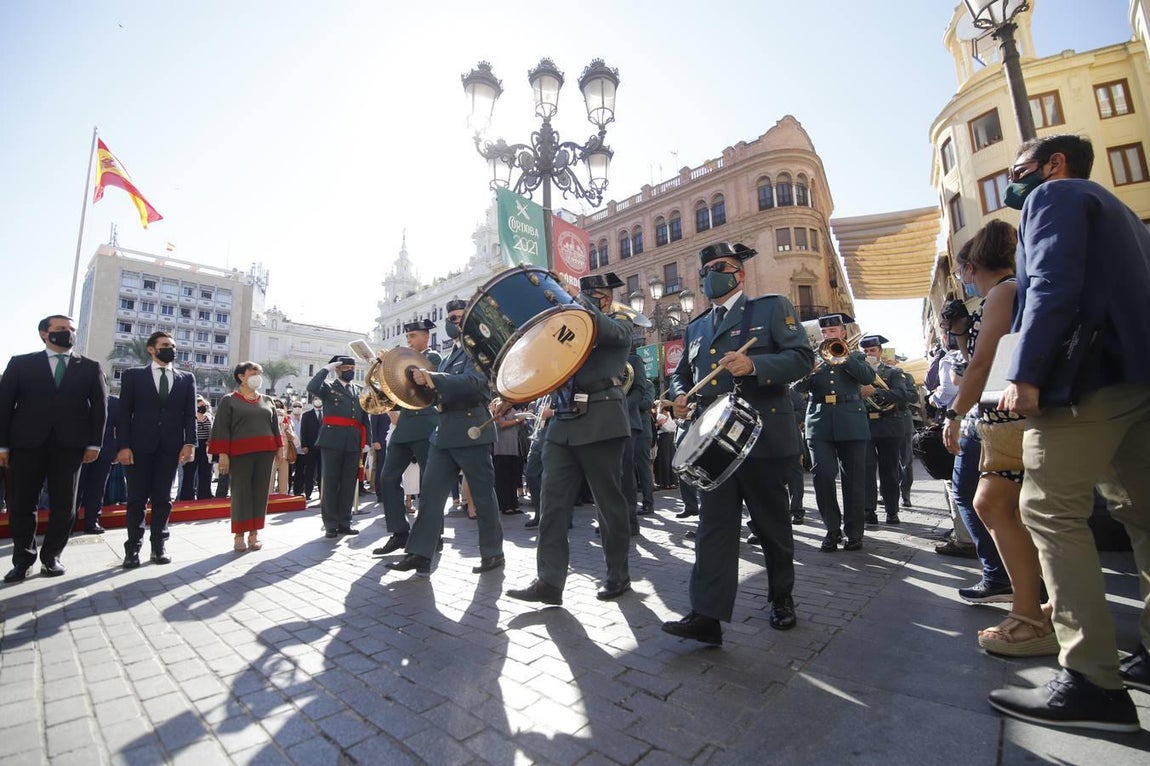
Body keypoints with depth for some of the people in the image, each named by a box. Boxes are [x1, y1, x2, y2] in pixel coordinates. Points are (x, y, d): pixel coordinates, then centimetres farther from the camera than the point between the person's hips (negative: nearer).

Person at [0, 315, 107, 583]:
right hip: (26, 443, 0)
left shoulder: (90, 367, 9)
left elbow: (99, 406, 5)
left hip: (70, 445, 0)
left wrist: (94, 443, -3)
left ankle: (51, 556, 17)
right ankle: (23, 559, 20)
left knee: (64, 505, 3)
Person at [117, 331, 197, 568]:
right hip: (139, 446, -1)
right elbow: (124, 413, 0)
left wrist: (189, 443, -7)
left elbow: (190, 414, 5)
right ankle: (133, 547, 16)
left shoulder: (187, 379, 10)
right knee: (137, 499, 5)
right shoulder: (133, 375, 6)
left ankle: (159, 545, 15)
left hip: (170, 447, 1)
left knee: (163, 499, 8)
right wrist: (123, 446, -8)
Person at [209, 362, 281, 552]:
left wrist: (279, 448, 9)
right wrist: (222, 453, -10)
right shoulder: (229, 401, 3)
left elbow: (276, 426, 15)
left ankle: (254, 533, 13)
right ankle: (239, 535, 9)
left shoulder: (268, 401, 14)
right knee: (241, 492, 0)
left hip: (265, 453, 3)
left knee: (260, 492, 5)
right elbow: (222, 428, -2)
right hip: (240, 453, -3)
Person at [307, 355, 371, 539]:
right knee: (330, 483, 0)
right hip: (333, 441, -4)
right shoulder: (328, 387, 7)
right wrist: (326, 368, -8)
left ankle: (344, 522, 13)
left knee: (349, 483, 5)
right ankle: (330, 524, 6)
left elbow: (364, 419, 17)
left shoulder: (359, 391, 18)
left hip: (354, 443, 4)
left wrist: (366, 441, 9)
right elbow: (312, 388, -17)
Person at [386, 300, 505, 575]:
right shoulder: (450, 356, 20)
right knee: (430, 492, 3)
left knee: (483, 494, 2)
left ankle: (493, 553, 15)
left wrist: (431, 378, -29)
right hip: (444, 432, 8)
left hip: (471, 431, -7)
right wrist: (423, 380, 4)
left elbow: (473, 382, -21)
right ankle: (420, 554, 10)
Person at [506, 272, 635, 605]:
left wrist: (579, 297, -8)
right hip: (563, 422, 5)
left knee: (609, 501, 4)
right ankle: (549, 581, 5)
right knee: (553, 501, -1)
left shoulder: (622, 325, 8)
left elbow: (604, 328, -17)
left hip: (601, 423, -5)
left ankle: (618, 575, 20)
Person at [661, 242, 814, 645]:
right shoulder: (696, 327, 18)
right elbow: (682, 373, 23)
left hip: (764, 437, -3)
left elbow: (802, 356, -7)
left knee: (773, 524, 11)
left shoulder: (772, 308, 4)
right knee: (714, 525, -2)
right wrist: (680, 395, 0)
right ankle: (706, 615, 0)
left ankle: (782, 599, 33)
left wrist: (754, 365, -24)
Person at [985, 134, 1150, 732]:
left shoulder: (1053, 195, 1)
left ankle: (1092, 682, -8)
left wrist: (1025, 374, -22)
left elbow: (1051, 285, -16)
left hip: (1086, 374, -10)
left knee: (1051, 513, -10)